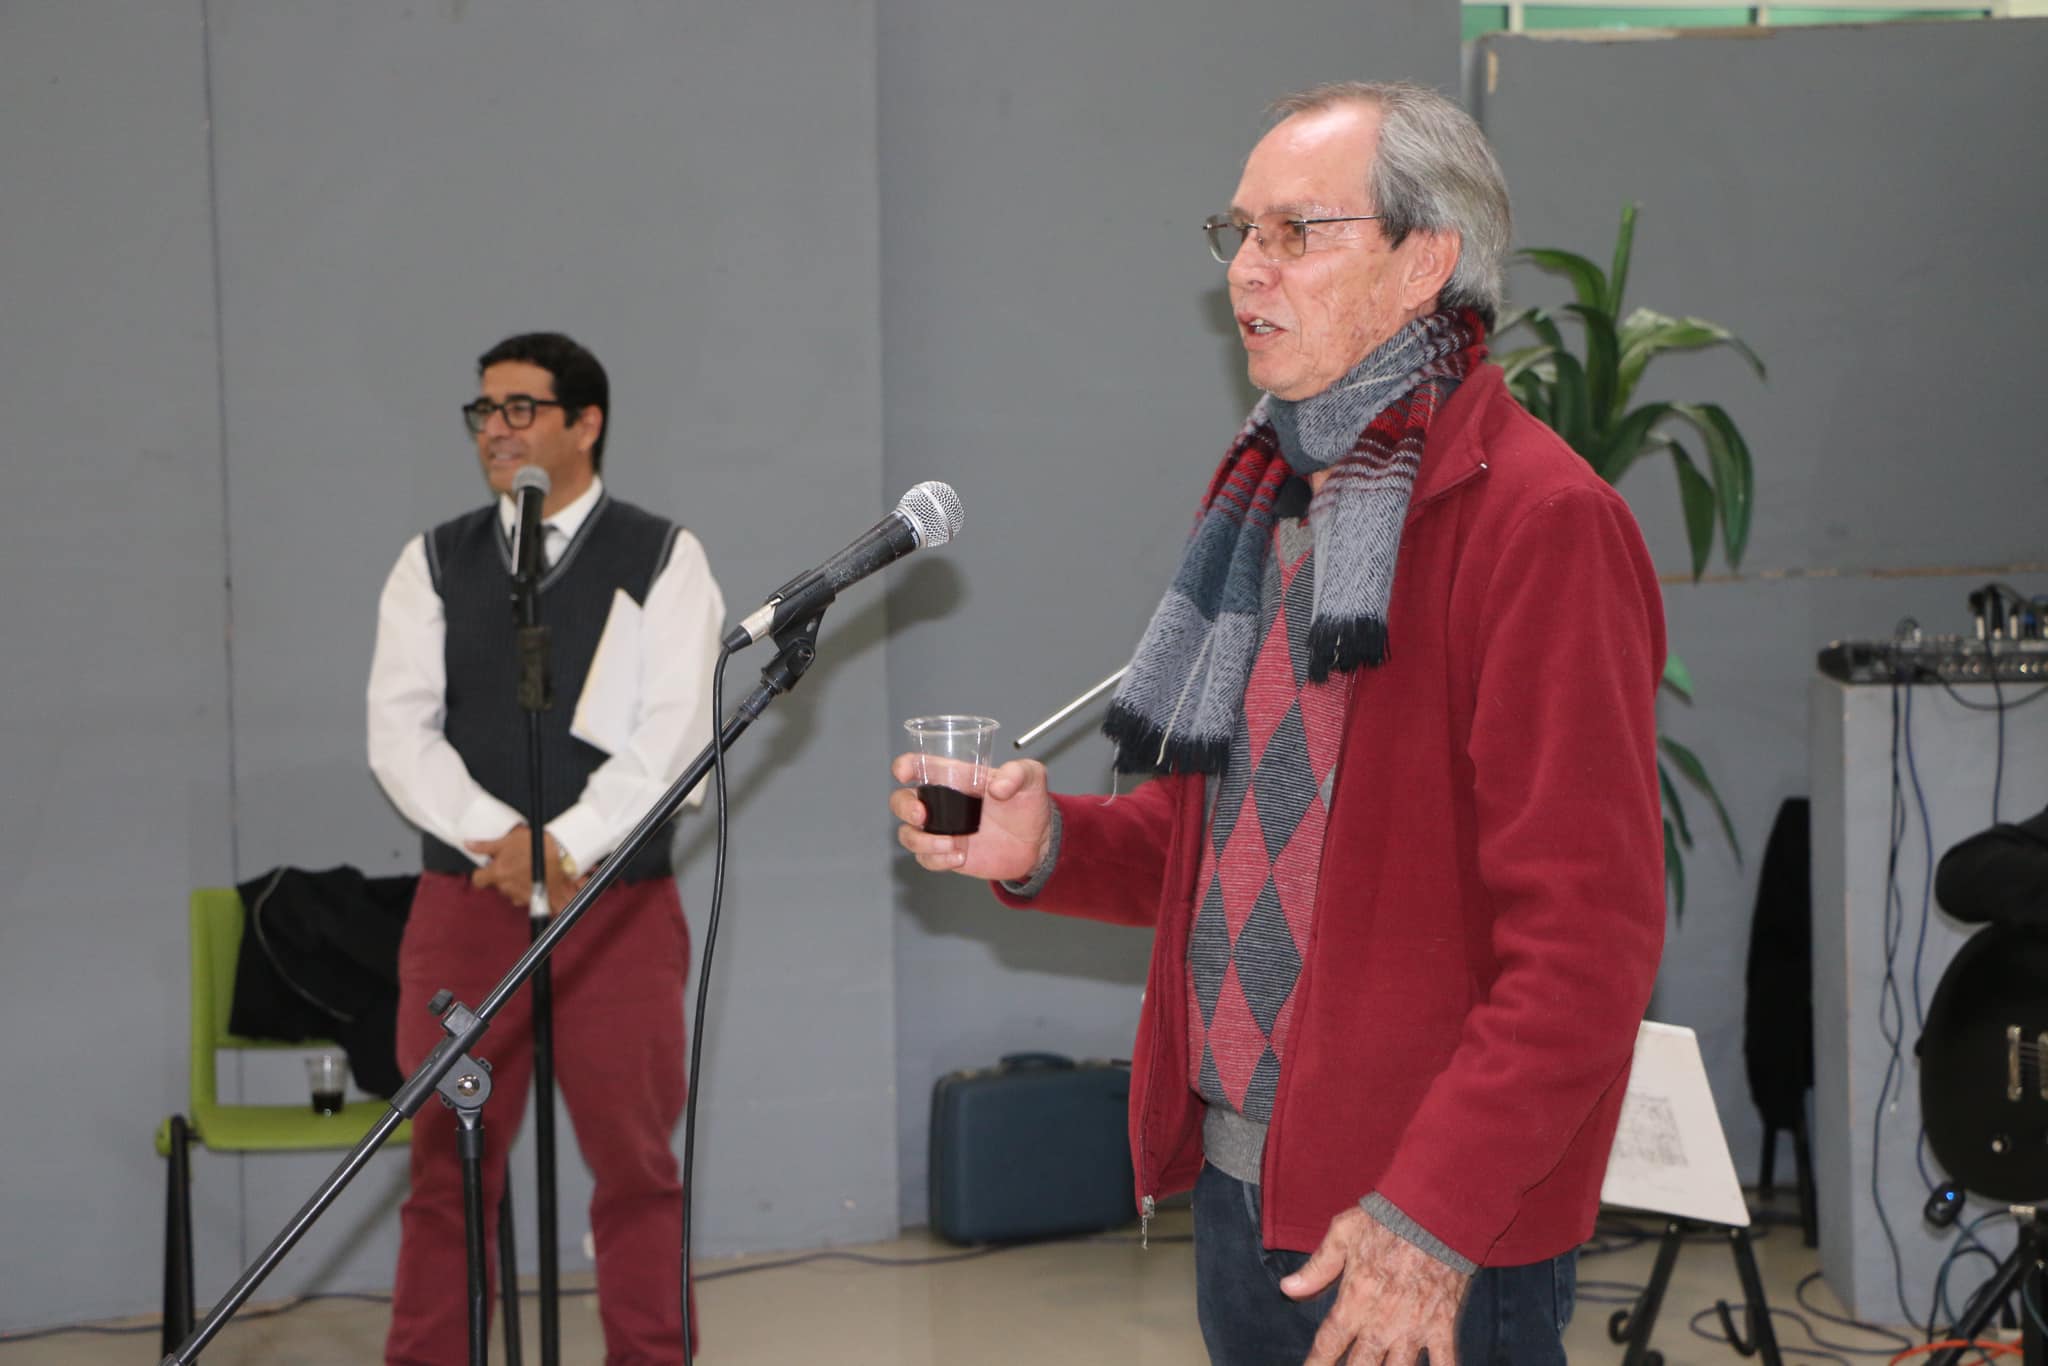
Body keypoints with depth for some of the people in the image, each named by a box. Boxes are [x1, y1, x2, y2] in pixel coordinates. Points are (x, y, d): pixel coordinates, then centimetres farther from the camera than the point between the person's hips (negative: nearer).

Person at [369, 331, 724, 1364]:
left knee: (635, 1167, 2)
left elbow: (671, 735, -7)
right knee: (447, 1173, 3)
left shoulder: (662, 560, 3)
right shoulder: (433, 564, 10)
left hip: (620, 909, -2)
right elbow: (399, 733, 0)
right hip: (462, 904, 2)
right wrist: (499, 838, -15)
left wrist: (565, 849, -16)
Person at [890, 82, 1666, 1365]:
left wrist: (1431, 1212, -23)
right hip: (1240, 1187, 8)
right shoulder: (1271, 497, 14)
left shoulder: (1543, 521, -14)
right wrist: (1049, 845, 3)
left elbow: (1587, 931, -20)